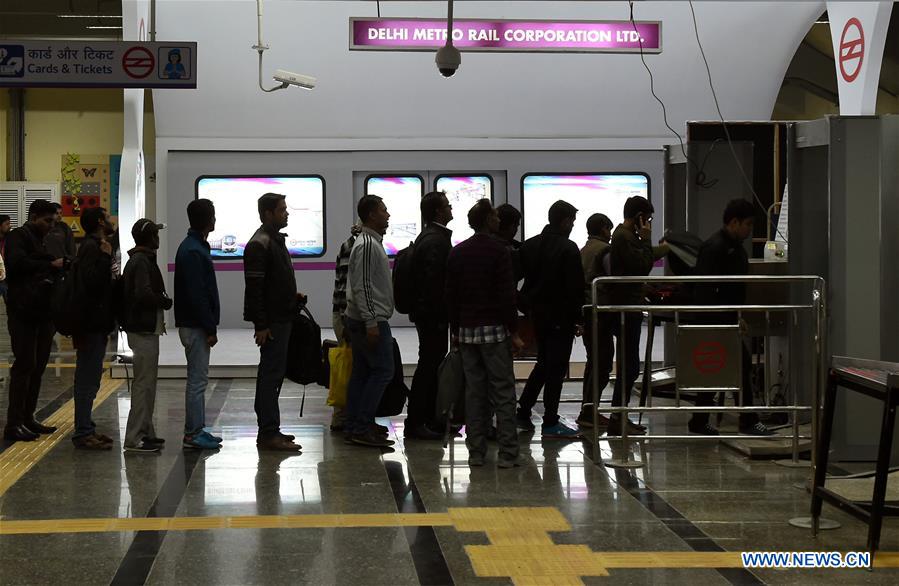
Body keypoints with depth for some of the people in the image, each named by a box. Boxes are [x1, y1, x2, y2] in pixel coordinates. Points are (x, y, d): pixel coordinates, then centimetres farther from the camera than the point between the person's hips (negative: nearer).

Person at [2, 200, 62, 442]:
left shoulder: (41, 241, 21)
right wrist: (51, 265, -19)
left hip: (42, 312, 8)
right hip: (24, 312, -8)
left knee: (38, 366, 9)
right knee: (25, 365, -9)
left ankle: (27, 418, 16)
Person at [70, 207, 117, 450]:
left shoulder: (94, 246, 19)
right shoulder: (91, 248, -14)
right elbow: (92, 281, -26)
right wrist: (106, 257, -23)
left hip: (95, 323, 11)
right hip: (92, 323, -11)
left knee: (89, 379, 14)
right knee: (88, 378, -8)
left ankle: (86, 429, 20)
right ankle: (83, 433, -6)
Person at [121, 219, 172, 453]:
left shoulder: (138, 259, 16)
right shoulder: (142, 262, -16)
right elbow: (144, 293, -27)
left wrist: (161, 301, 4)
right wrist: (166, 302, -12)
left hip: (142, 329, 11)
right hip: (144, 329, -11)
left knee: (146, 382, 16)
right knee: (144, 383, -8)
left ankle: (145, 433, 23)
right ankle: (134, 439, -7)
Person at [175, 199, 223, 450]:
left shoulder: (193, 247, 14)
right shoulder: (193, 251, -18)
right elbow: (197, 295, -22)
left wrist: (209, 326, 16)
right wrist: (210, 329, -19)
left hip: (195, 325, 10)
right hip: (195, 326, -10)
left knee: (198, 378, 13)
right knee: (197, 379, -5)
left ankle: (197, 430, 19)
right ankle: (193, 434, -1)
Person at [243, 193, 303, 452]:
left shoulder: (275, 240, 18)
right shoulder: (259, 244, -15)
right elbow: (254, 288, -20)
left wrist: (292, 297, 13)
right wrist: (261, 324, -22)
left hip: (281, 318, 10)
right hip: (272, 321, -10)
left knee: (273, 373, 13)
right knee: (271, 374, -10)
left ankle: (268, 430, 18)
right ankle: (269, 434, -9)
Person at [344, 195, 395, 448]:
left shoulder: (370, 242, 17)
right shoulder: (368, 245, -15)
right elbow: (362, 286, -21)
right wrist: (371, 323, -23)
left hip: (362, 321, 10)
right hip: (370, 320, -10)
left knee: (361, 372, 10)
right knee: (382, 371, -9)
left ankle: (354, 427, 12)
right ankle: (363, 427, -10)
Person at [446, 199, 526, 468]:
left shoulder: (457, 253, 10)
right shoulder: (498, 251, -9)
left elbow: (451, 295, 12)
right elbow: (507, 295, -12)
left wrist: (455, 330, 18)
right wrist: (514, 332, -7)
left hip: (467, 331, 6)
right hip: (493, 328, -6)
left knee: (474, 391, 8)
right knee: (503, 390, -3)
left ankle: (475, 452, 7)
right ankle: (508, 453, -6)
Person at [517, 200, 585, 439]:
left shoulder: (529, 245, 7)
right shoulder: (568, 249, -14)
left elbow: (524, 280, 9)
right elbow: (575, 288, -15)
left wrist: (528, 306, 14)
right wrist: (578, 319, -9)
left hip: (537, 314, 7)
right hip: (560, 317, -7)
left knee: (543, 363, 20)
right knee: (557, 367, -1)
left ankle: (523, 412, 16)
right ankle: (550, 423, 2)